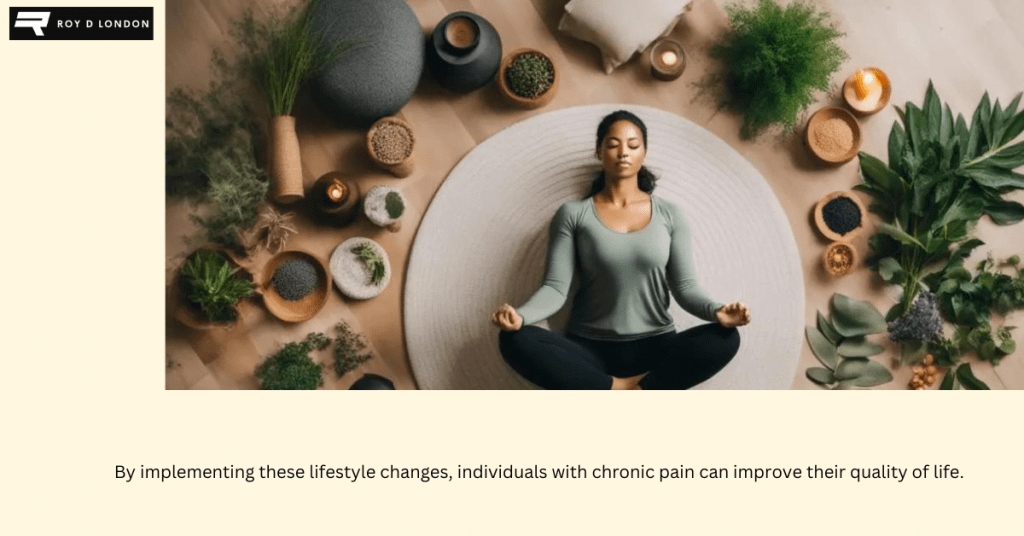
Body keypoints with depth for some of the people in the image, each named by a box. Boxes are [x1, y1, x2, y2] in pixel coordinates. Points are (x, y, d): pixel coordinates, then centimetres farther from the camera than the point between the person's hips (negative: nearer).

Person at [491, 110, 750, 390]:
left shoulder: (669, 214, 6)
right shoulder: (573, 214, 3)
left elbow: (685, 286, 1)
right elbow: (555, 287, -6)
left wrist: (716, 311, -21)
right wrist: (519, 315, -27)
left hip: (655, 347, 1)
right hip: (589, 349, -1)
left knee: (724, 339, -27)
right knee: (516, 341, -29)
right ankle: (624, 389, -24)